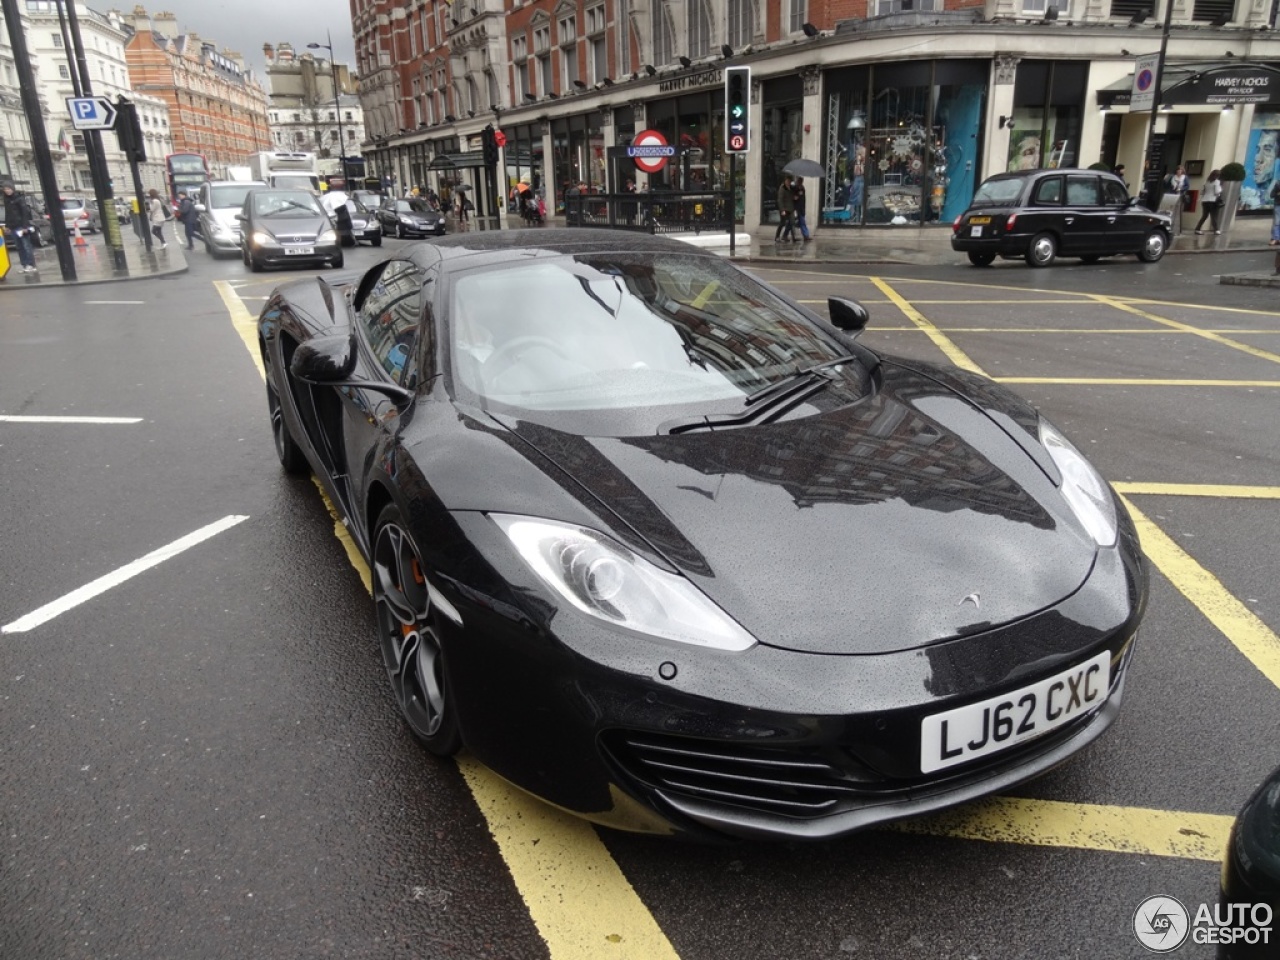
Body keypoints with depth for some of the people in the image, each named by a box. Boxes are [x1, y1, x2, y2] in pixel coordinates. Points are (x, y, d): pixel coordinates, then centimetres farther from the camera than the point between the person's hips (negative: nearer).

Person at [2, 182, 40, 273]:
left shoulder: (19, 198, -8)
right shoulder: (7, 200, 14)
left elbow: (25, 212, -13)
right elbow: (7, 213, 22)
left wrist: (25, 226, -19)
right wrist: (7, 225, 18)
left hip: (22, 226, -7)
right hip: (14, 227, 7)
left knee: (26, 246, -9)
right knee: (20, 247, 6)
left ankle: (32, 266, -9)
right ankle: (25, 266, 8)